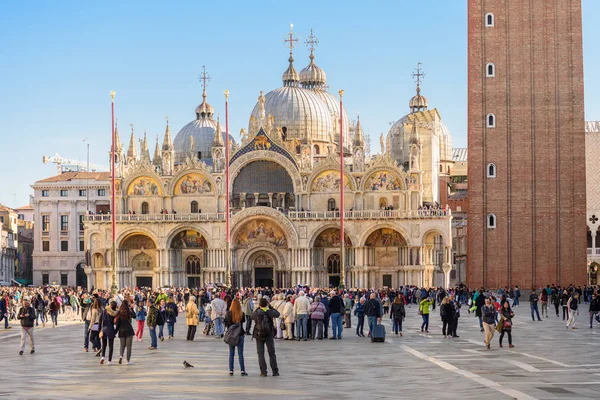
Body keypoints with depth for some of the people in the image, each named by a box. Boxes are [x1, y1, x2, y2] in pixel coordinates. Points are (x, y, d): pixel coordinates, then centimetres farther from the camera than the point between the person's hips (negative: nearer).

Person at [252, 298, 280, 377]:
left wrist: (258, 308, 14)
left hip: (258, 335, 0)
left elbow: (252, 316, 14)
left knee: (260, 353, 5)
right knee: (271, 353, 8)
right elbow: (277, 314, 8)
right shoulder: (269, 312, -9)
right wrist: (271, 307, 11)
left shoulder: (256, 312, -7)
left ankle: (263, 371, -1)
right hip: (269, 335, 0)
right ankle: (275, 371, 8)